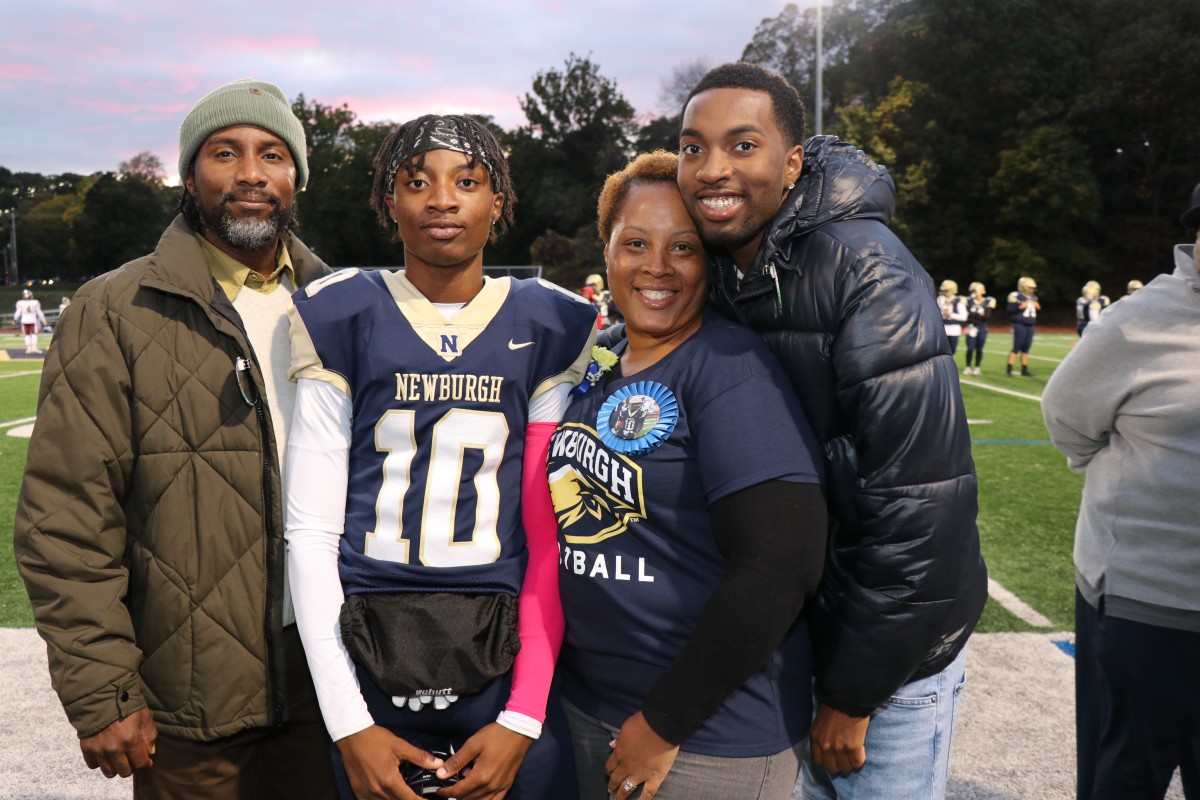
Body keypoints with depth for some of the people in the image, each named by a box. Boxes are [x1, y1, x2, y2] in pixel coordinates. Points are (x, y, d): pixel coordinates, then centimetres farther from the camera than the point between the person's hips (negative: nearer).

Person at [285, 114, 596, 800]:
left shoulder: (548, 330, -1)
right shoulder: (344, 322, -2)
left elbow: (551, 538, -3)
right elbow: (310, 530, -2)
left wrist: (523, 719, -9)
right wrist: (348, 724, -6)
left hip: (507, 671, 0)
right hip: (368, 673, 0)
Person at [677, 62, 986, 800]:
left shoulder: (866, 274, -22)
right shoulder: (712, 272, -1)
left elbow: (920, 503, -25)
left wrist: (852, 692, -18)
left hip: (891, 642, -6)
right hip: (784, 627, 6)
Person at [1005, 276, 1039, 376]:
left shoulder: (1033, 298, 14)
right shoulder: (1016, 296, -9)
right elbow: (1009, 309, -17)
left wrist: (1036, 307, 4)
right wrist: (1020, 306, -25)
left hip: (1029, 326, 7)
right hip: (1019, 325, -7)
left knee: (1026, 348, 10)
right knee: (1016, 347, -8)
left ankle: (1024, 370, 15)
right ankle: (1008, 369, -4)